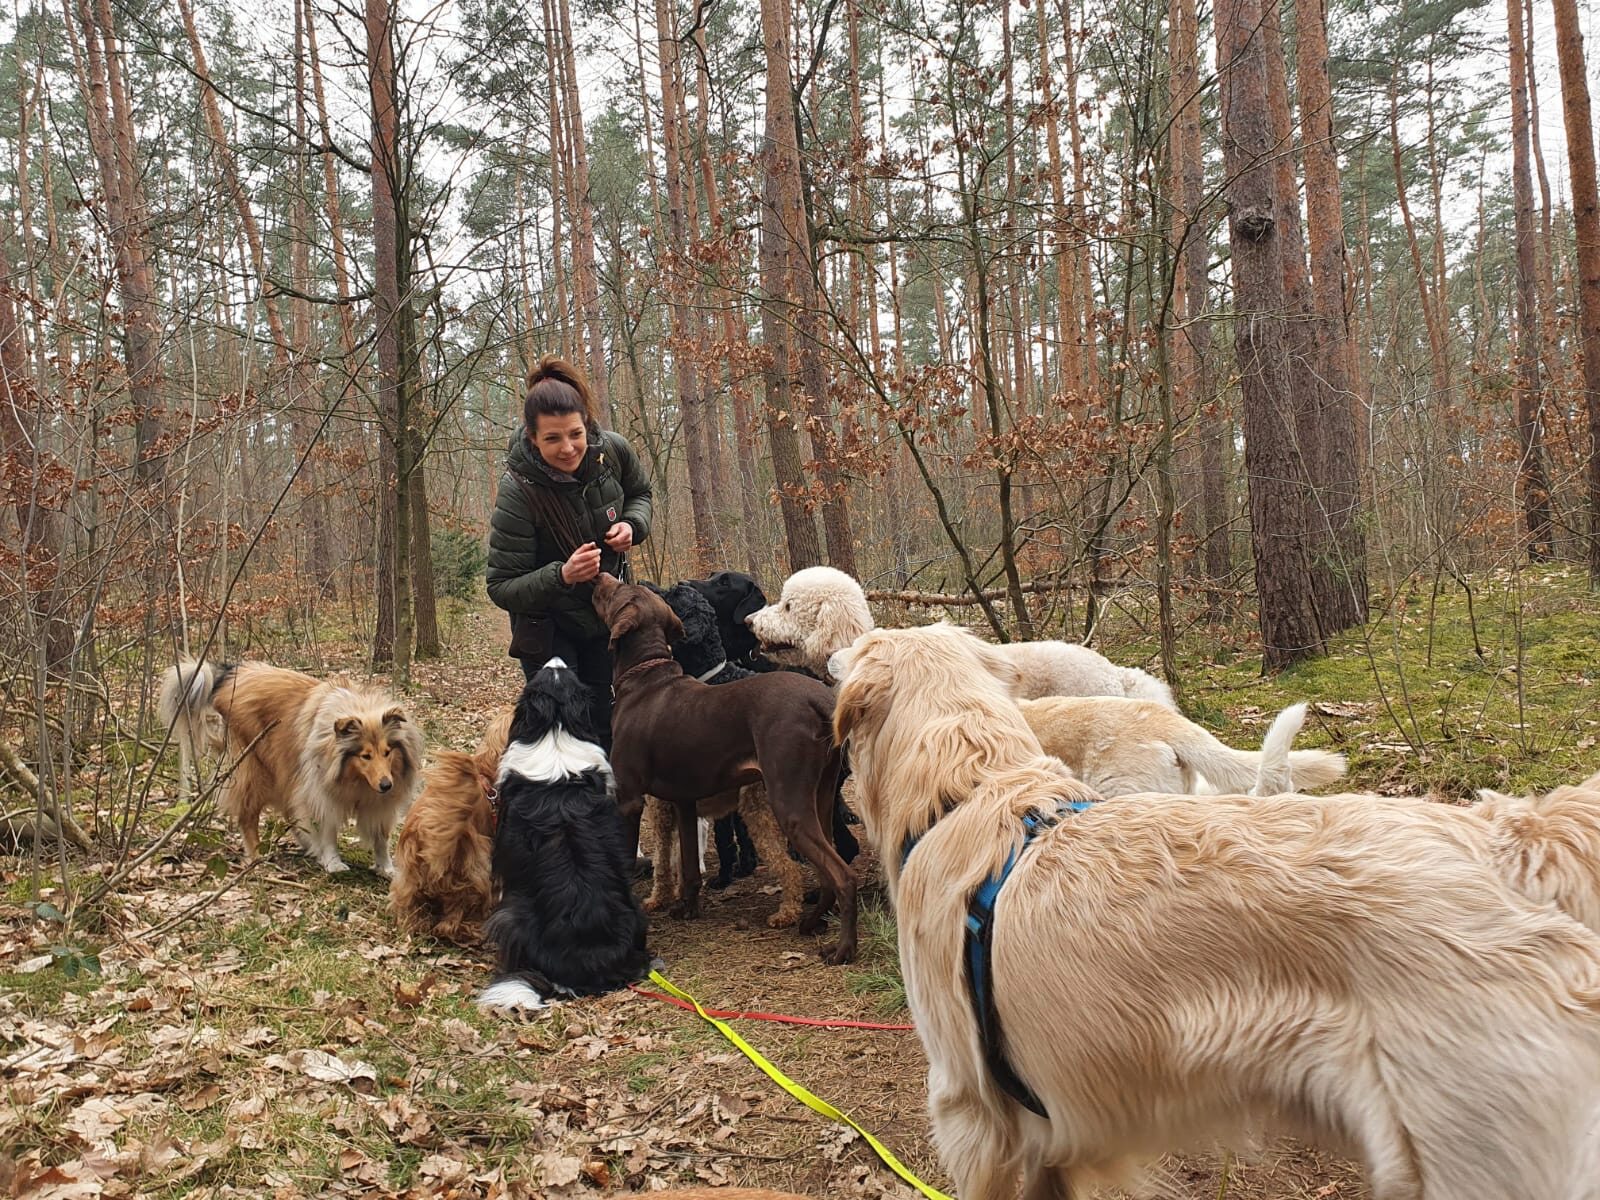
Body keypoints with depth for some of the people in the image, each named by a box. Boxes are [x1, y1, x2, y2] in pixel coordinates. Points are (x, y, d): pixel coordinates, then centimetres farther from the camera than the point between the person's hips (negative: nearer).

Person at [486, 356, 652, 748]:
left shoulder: (612, 450, -17)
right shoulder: (518, 491, -29)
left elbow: (640, 492, 8)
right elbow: (501, 589, -23)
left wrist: (633, 524, -14)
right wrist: (561, 576, -40)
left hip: (607, 616, 4)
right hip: (548, 625, -4)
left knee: (608, 727, 12)